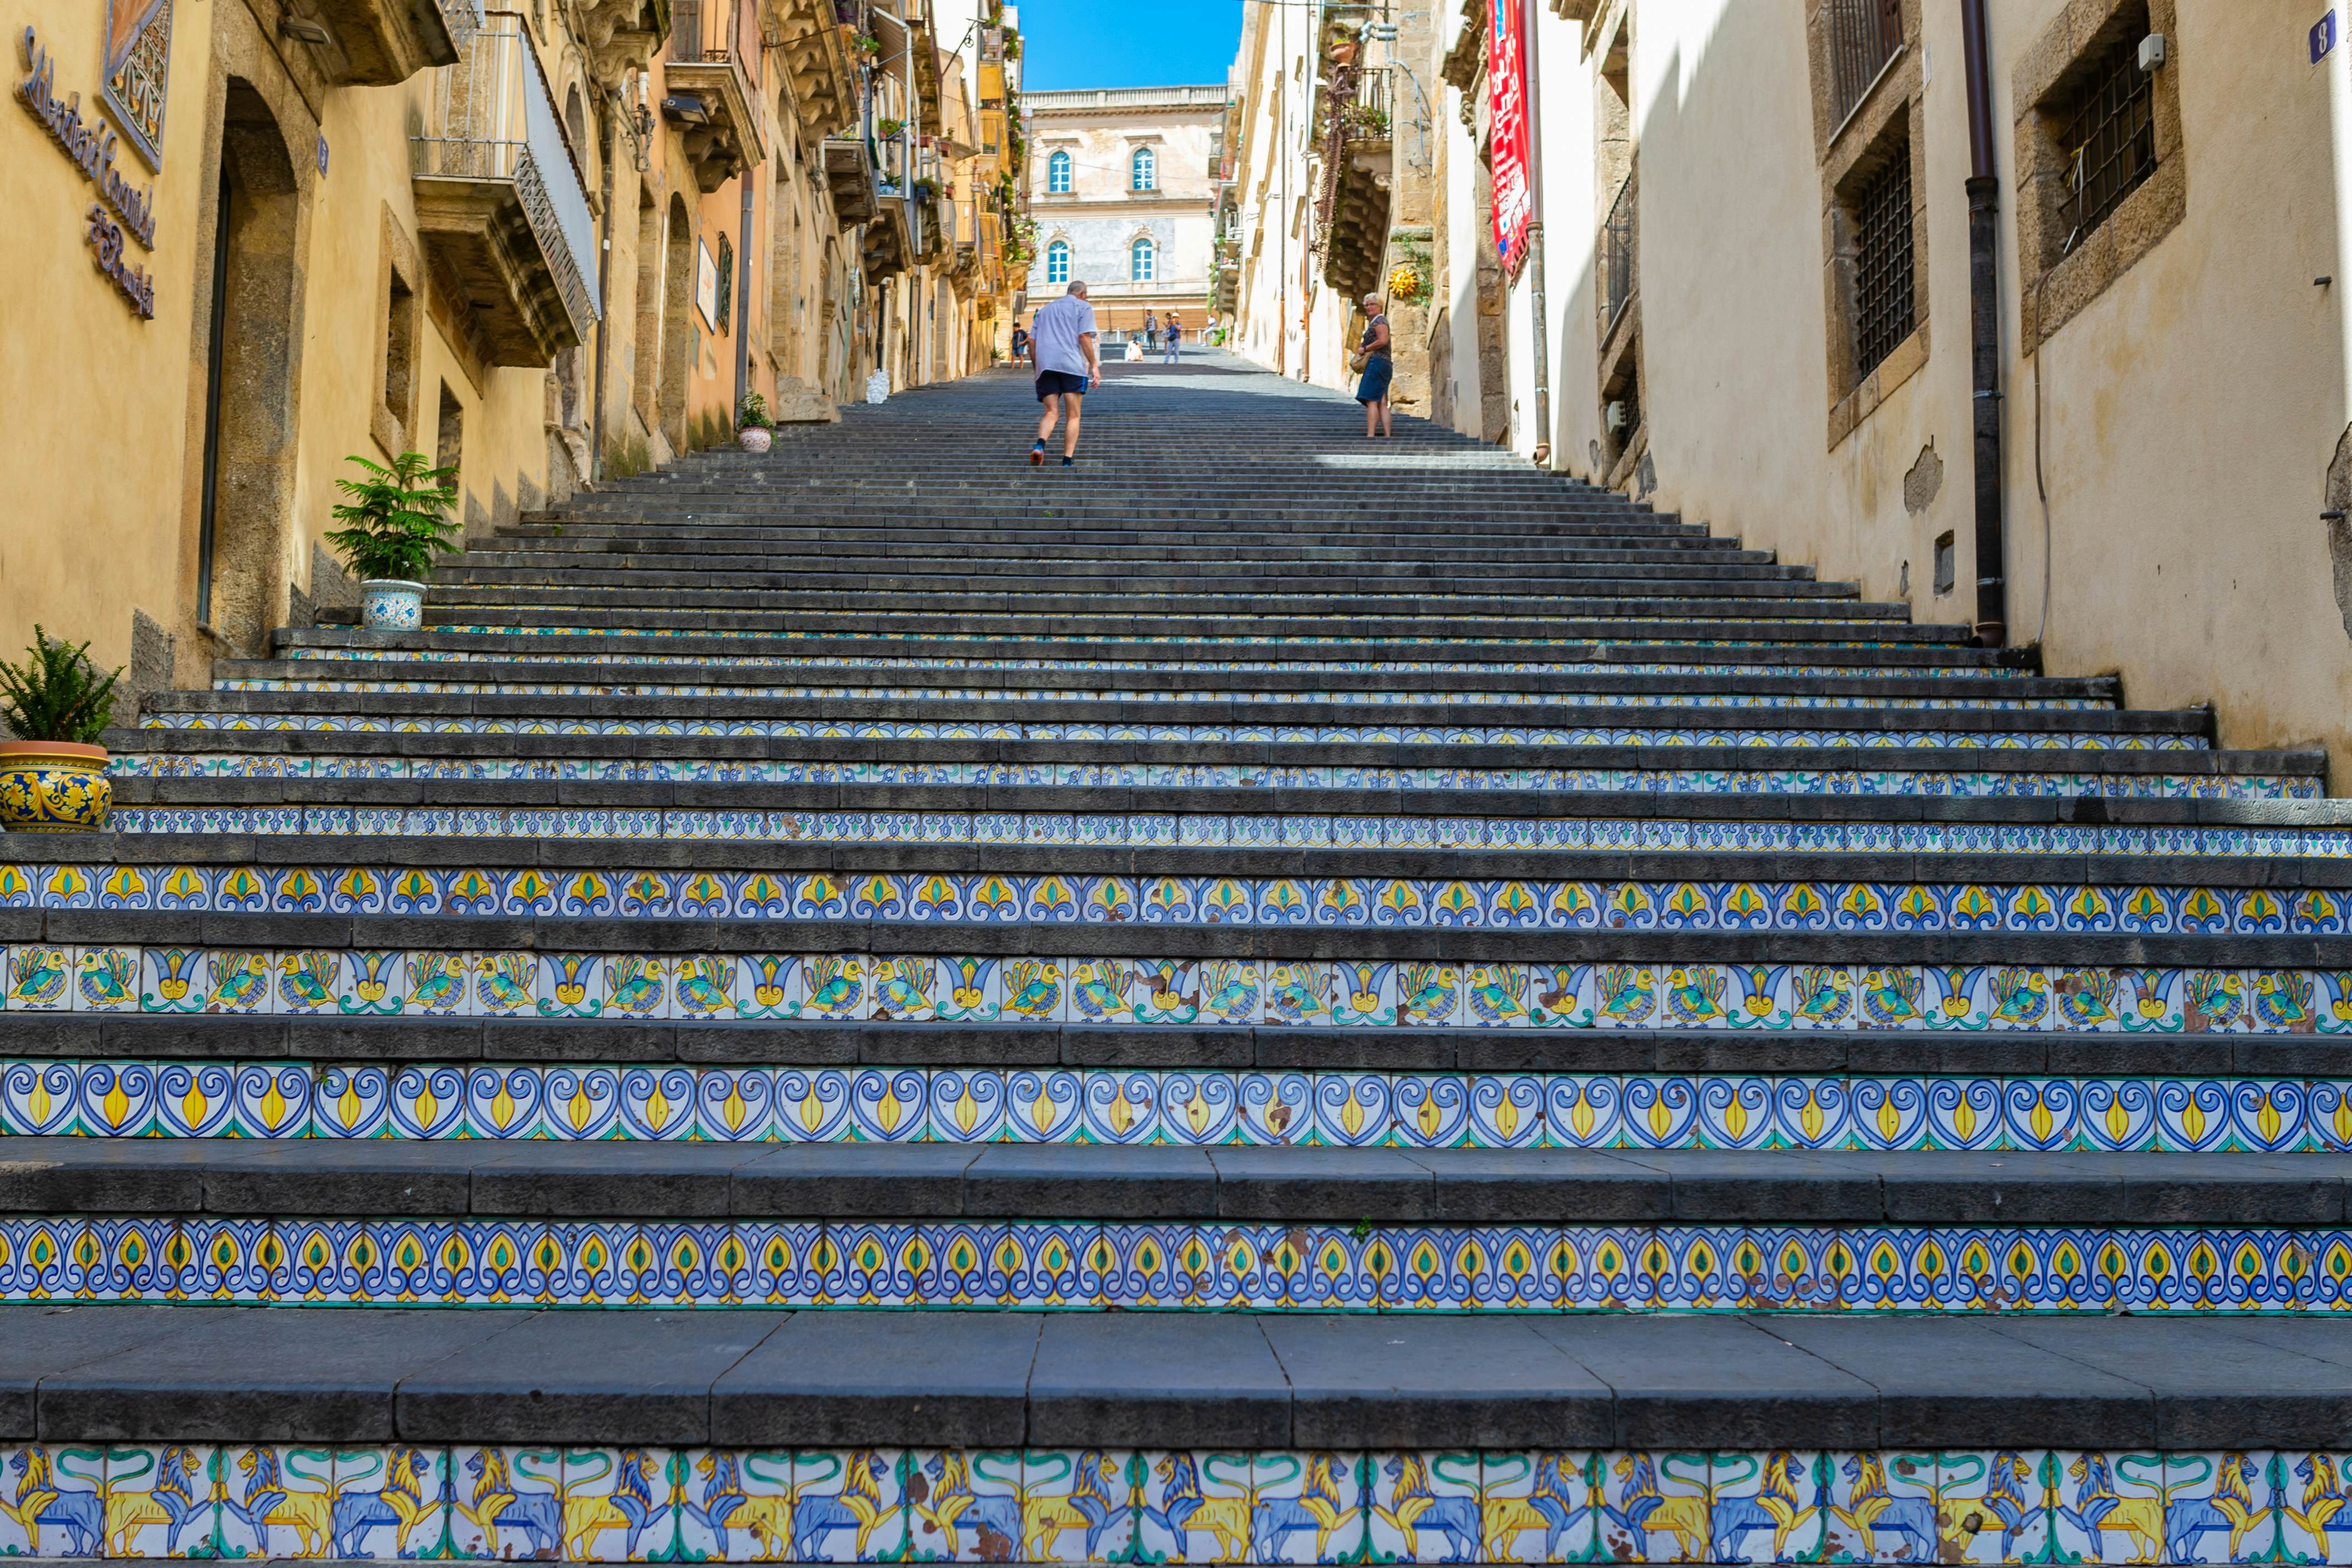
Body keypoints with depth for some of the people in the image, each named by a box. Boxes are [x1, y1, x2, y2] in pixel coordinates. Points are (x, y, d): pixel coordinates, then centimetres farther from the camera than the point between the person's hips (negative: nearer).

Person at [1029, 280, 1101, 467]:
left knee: (1052, 413, 3)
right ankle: (1067, 461, -9)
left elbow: (1032, 340, 20)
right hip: (1072, 365, -4)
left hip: (1045, 365, 4)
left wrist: (1037, 367, 25)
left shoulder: (1045, 310, 27)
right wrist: (1095, 365, -3)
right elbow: (1084, 336, -2)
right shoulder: (1083, 307, 12)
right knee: (1073, 416, 1)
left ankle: (1040, 445, -27)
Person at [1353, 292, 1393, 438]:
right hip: (1384, 364, 11)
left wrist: (1365, 349, -10)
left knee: (1372, 401, -16)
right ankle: (1388, 435, 2)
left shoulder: (1379, 321, -5)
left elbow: (1383, 341, -19)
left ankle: (1370, 435, -22)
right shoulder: (1374, 322, 26)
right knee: (1382, 403, 6)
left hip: (1377, 362, -11)